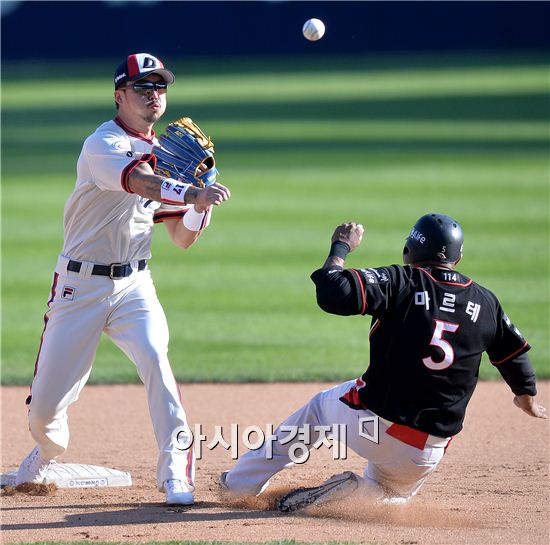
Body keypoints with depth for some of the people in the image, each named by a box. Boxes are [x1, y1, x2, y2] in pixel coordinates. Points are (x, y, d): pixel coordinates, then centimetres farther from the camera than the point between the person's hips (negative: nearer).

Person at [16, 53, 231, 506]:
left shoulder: (166, 157, 9)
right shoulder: (103, 145, -12)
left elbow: (184, 238, 10)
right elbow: (142, 183, -34)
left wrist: (202, 201, -10)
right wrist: (193, 193, -51)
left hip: (134, 286, 4)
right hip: (80, 286, -4)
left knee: (155, 359, -26)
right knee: (45, 407, 0)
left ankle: (176, 473, -21)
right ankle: (48, 451, 36)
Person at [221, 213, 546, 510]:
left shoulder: (400, 282, -10)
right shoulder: (486, 302, 4)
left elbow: (334, 294, -21)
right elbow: (515, 353, 20)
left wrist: (341, 248, -2)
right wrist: (527, 396, 40)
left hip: (367, 426, -2)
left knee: (319, 408, 31)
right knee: (393, 493, 31)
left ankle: (242, 482, 33)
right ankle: (359, 493, -4)